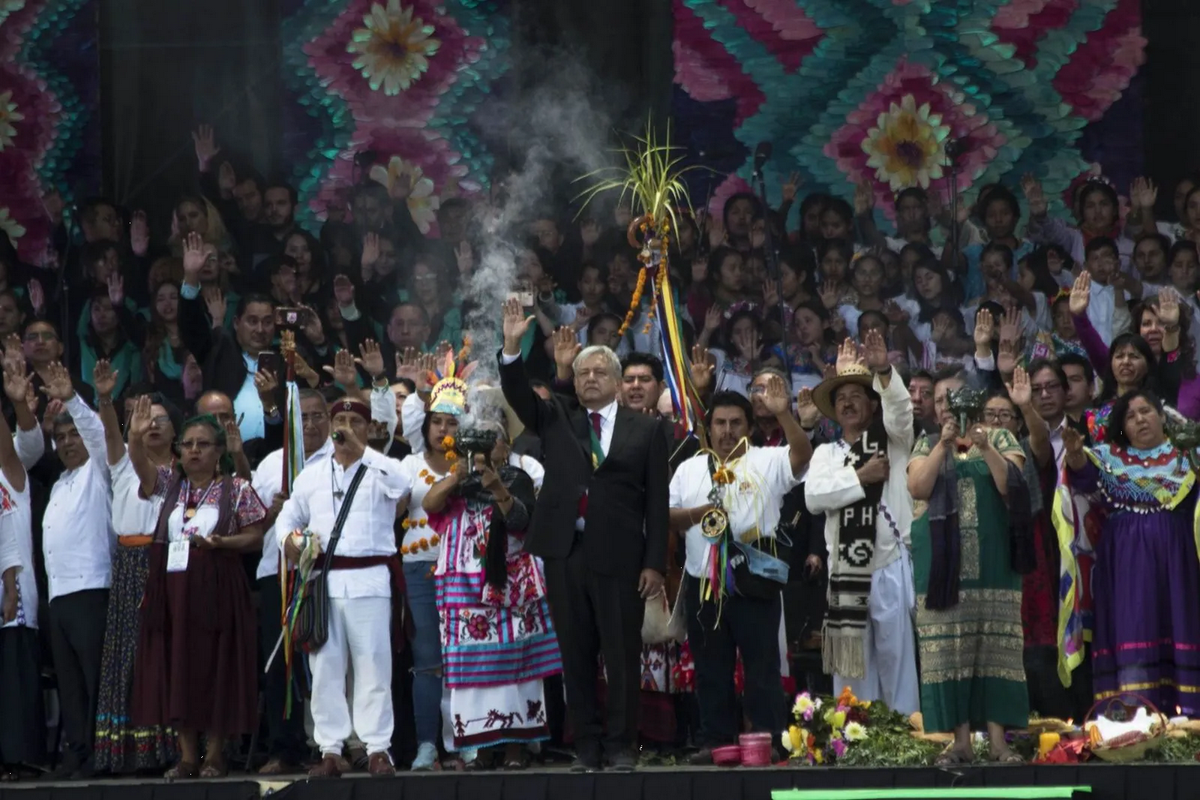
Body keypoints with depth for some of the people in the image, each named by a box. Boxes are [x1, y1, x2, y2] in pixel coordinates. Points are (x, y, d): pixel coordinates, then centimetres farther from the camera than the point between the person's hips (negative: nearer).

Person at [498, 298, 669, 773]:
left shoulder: (645, 431, 5)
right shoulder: (556, 420, 13)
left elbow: (657, 501, 3)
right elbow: (518, 395, -1)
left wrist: (654, 563, -3)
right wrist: (512, 347, -17)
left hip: (618, 557, -2)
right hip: (564, 554, 2)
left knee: (622, 657, -1)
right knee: (576, 657, 5)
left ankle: (621, 746, 5)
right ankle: (586, 747, 10)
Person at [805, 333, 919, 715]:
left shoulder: (893, 441, 8)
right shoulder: (826, 453, 13)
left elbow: (900, 408, -13)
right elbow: (814, 497, -4)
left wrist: (884, 370, -29)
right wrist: (861, 477, -9)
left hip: (891, 568, -2)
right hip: (845, 574, 2)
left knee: (898, 661, -2)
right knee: (850, 662, 4)